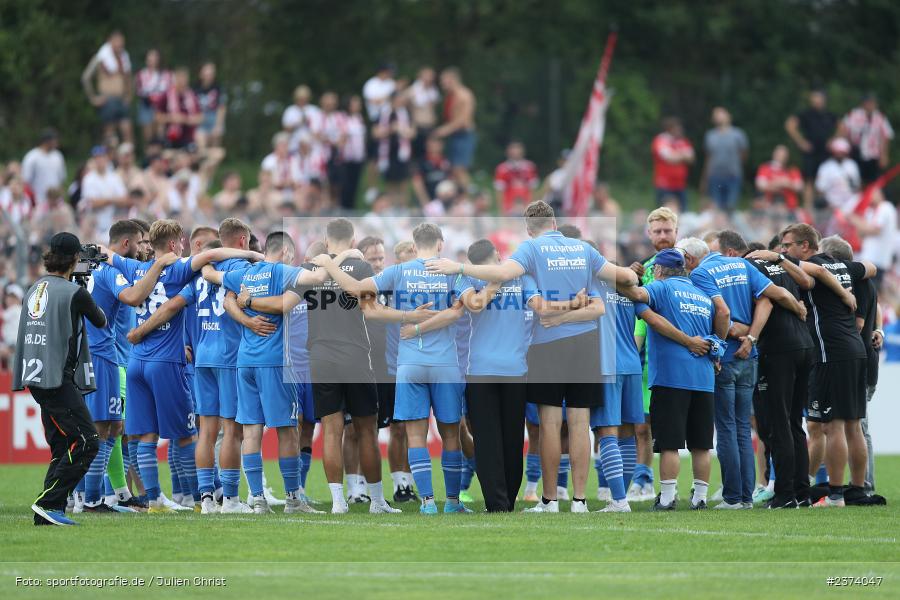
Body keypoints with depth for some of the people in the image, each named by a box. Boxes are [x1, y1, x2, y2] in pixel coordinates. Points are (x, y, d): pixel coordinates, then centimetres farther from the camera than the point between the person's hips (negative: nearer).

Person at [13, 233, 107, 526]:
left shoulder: (35, 289, 12)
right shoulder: (73, 292, -10)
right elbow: (100, 321, 5)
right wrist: (93, 303, 26)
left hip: (36, 376, 9)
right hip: (57, 378, -9)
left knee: (62, 446, 12)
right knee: (86, 441, -9)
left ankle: (47, 512, 7)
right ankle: (48, 503, -14)